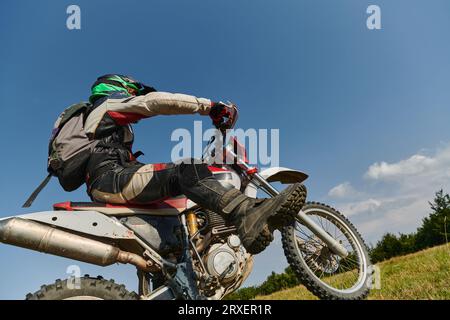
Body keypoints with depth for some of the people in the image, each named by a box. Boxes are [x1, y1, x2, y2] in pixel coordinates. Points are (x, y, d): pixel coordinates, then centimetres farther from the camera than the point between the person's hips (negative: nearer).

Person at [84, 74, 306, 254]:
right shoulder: (111, 104, 10)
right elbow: (156, 101, -6)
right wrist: (208, 106, -8)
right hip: (110, 178, -10)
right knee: (186, 171, -29)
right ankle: (250, 216, -53)